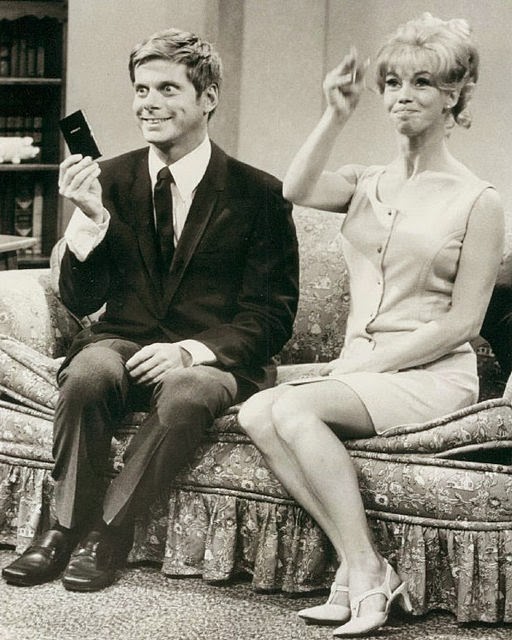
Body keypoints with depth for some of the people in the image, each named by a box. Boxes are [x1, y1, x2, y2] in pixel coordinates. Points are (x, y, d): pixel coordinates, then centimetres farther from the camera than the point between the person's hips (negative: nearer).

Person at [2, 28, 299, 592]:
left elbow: (273, 314, -5)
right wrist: (89, 216, -16)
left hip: (215, 359, -2)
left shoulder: (258, 194, -3)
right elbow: (80, 301, 1)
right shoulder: (112, 179, 5)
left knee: (187, 392, -37)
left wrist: (191, 350, -21)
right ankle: (68, 525, -18)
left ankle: (108, 528, -20)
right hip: (123, 344, 2)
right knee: (87, 371, -33)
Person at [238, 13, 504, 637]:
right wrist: (335, 116, -11)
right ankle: (360, 567, -26)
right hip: (359, 367, 6)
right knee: (256, 413, -23)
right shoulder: (367, 184, 16)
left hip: (431, 375, -6)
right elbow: (297, 190, -7)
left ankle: (364, 572, -26)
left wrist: (365, 363, -12)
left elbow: (463, 321, -6)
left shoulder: (476, 200, 0)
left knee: (293, 408, -29)